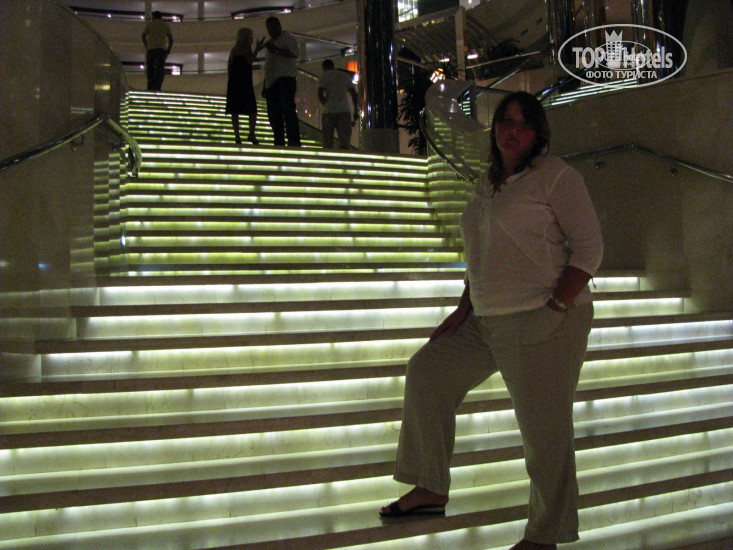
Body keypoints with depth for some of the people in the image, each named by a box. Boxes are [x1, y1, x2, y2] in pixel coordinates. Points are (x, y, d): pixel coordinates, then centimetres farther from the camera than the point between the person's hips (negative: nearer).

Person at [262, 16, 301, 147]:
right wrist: (264, 86, 22)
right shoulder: (269, 43, 29)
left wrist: (276, 50, -15)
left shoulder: (288, 38, 7)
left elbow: (295, 53, -12)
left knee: (288, 109, -19)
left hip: (285, 79, -8)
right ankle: (279, 142, 2)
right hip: (271, 82, 8)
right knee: (273, 113, 1)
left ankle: (294, 141, -24)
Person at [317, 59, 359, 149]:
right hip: (344, 111, 2)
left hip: (329, 112, -2)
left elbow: (320, 94, -8)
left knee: (328, 144, 4)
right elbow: (354, 93, 11)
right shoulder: (345, 76, 15)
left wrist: (327, 105, 5)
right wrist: (356, 111, 13)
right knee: (344, 142, -5)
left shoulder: (323, 77, 6)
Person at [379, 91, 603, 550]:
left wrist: (555, 307, -20)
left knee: (545, 431, -1)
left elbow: (589, 246, -11)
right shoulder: (488, 184, 15)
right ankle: (431, 491, 17)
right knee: (427, 372, 7)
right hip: (488, 321, 8)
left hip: (544, 322, -8)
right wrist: (465, 308, 13)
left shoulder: (555, 175, -7)